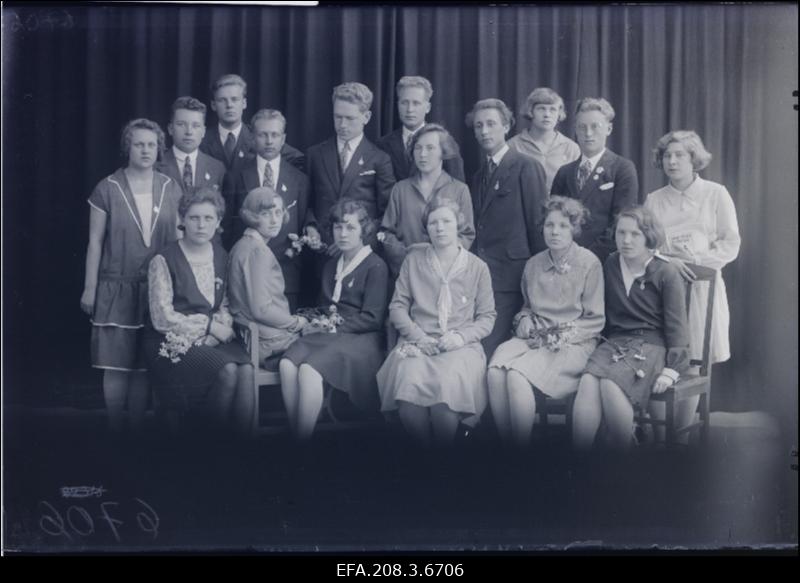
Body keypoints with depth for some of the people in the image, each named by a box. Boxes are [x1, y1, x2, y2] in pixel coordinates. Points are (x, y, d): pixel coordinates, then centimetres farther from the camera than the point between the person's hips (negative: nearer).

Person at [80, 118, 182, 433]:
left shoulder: (170, 188, 5)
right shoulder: (108, 189, -3)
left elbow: (177, 236, 10)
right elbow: (95, 242, 0)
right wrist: (89, 288, -1)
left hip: (158, 290, 3)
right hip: (117, 289, -2)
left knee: (145, 366, 8)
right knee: (116, 364, 0)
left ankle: (137, 429, 19)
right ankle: (115, 430, 13)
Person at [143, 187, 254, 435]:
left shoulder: (221, 256, 11)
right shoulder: (164, 260, -6)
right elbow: (162, 319, -10)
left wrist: (225, 323, -6)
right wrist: (210, 326, -11)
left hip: (214, 338, 5)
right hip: (176, 341, -4)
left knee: (247, 370, -26)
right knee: (227, 371, -29)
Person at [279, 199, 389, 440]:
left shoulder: (376, 266, -1)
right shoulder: (331, 265, 22)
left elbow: (372, 319, -7)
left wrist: (333, 328, -11)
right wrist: (318, 323, 6)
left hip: (361, 339, -6)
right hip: (329, 333, 6)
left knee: (309, 369, -32)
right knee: (287, 363, -26)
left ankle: (303, 439, -23)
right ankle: (294, 436, -22)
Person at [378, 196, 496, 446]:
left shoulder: (477, 267, 12)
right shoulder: (414, 259, 15)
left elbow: (487, 316, 10)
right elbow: (397, 306, 11)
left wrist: (461, 336, -8)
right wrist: (418, 336, -6)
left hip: (460, 345, -1)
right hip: (419, 343, 1)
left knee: (447, 387, -35)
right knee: (408, 386, -34)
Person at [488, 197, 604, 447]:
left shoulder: (589, 263, 0)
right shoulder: (534, 264, 15)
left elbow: (595, 319, 0)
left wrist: (562, 335, -11)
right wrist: (524, 320, 4)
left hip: (574, 342, -5)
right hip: (534, 337, 5)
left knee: (517, 375, -30)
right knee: (495, 370, -27)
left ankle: (522, 445, -17)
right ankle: (505, 443, -17)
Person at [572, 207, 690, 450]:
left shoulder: (666, 273, 0)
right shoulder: (610, 266, 14)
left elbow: (676, 325, -3)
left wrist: (671, 369, -12)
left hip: (651, 345, -4)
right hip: (614, 342, 4)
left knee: (610, 384, -32)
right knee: (588, 382, -29)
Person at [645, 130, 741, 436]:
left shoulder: (716, 194, 6)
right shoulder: (654, 200, 12)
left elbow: (731, 245, 1)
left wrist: (695, 260, -12)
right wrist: (668, 261, -13)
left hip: (702, 288, -1)